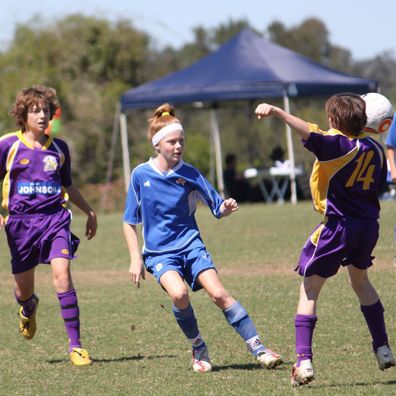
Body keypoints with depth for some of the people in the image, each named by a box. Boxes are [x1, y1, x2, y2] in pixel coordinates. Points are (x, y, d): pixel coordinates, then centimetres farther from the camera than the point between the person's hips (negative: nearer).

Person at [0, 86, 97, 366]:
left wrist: (89, 211, 24)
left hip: (54, 219, 1)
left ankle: (75, 345, -17)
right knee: (24, 289, 8)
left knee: (62, 274, -20)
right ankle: (28, 308, 50)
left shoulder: (59, 148, 9)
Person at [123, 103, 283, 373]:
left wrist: (227, 208, -22)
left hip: (191, 244, 1)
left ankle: (259, 350, -11)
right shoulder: (141, 175, -3)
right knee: (179, 293, -29)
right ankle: (199, 349, -6)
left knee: (219, 293, -17)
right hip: (159, 252, -1)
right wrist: (135, 258, -2)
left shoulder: (190, 174, -2)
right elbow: (130, 221, 4)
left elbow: (218, 208, 2)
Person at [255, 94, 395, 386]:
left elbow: (308, 132, -32)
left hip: (338, 225, -7)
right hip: (369, 225, 7)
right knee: (361, 280, 31)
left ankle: (304, 361, -13)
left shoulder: (335, 143, -13)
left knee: (309, 289, -1)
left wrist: (276, 111, -42)